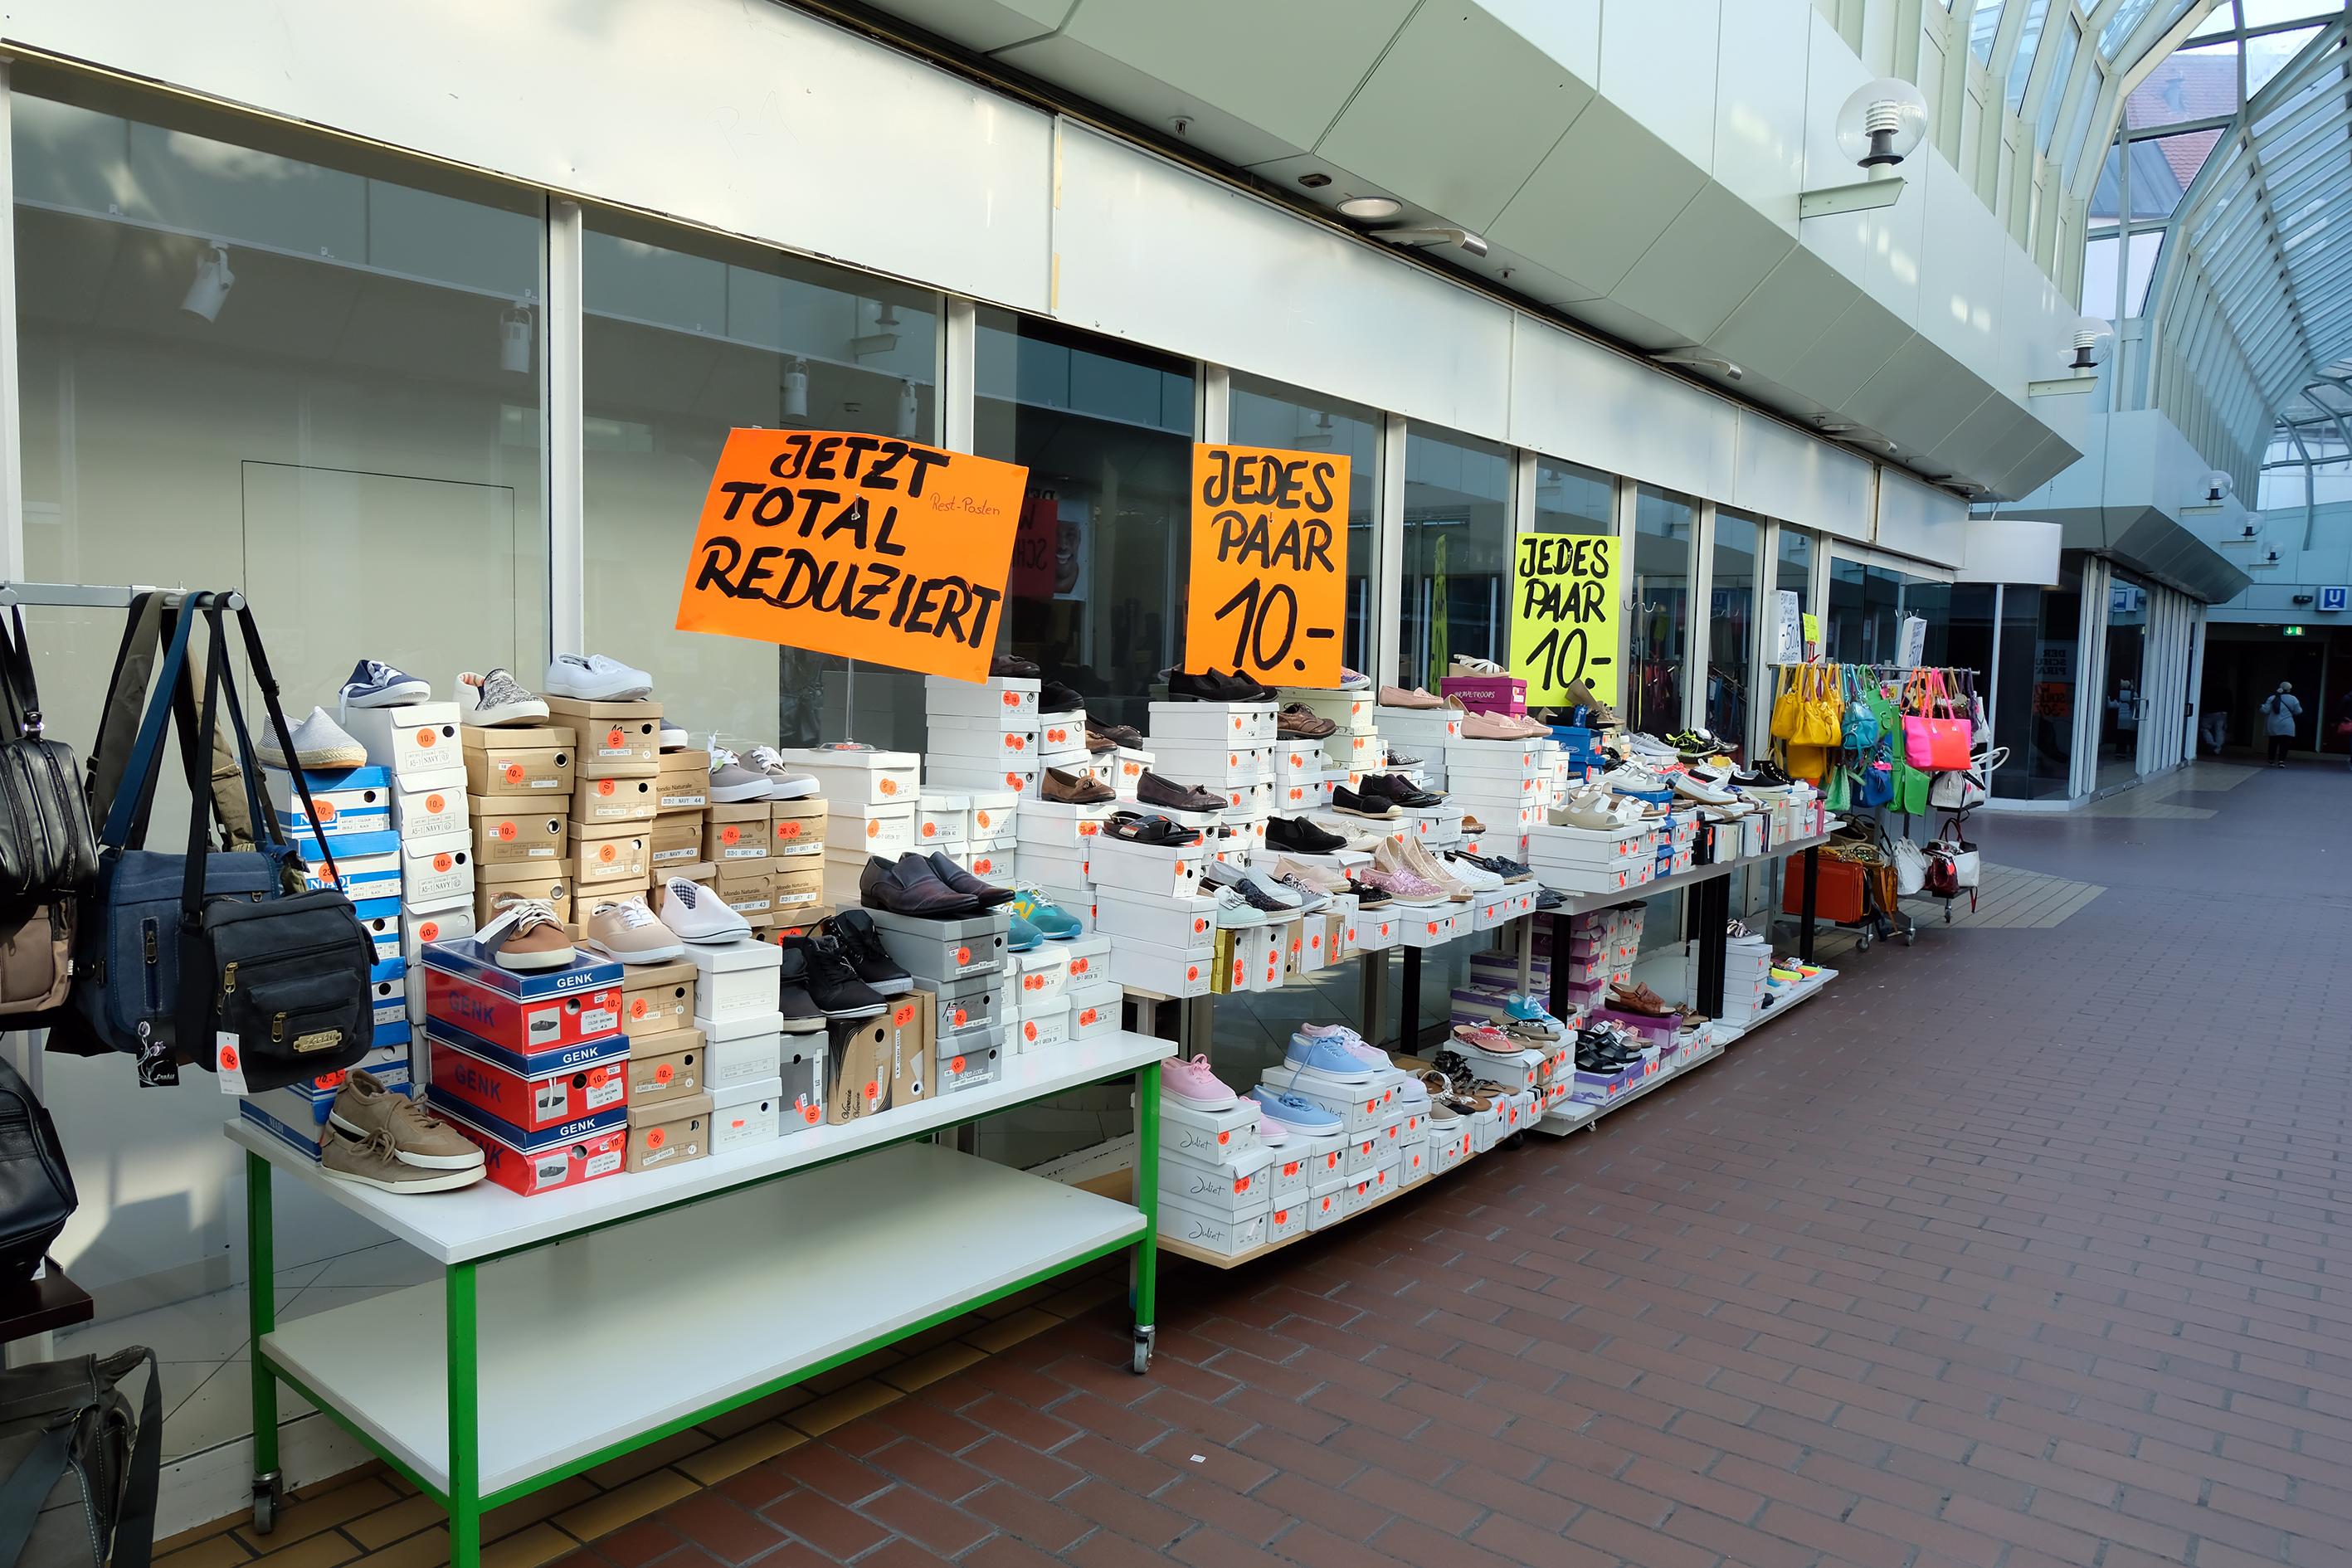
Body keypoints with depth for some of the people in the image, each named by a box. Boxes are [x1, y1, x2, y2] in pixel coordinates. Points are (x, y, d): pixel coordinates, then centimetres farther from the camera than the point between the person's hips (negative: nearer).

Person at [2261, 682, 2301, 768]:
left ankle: (2271, 760, 22)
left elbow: (2265, 710, -4)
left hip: (2273, 727, 2)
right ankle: (2281, 760, -17)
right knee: (2284, 743, -4)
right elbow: (2298, 712, 3)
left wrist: (2262, 706, 16)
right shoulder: (2293, 699, -3)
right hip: (2286, 726, -2)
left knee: (2273, 743, 13)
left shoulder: (2272, 698, 0)